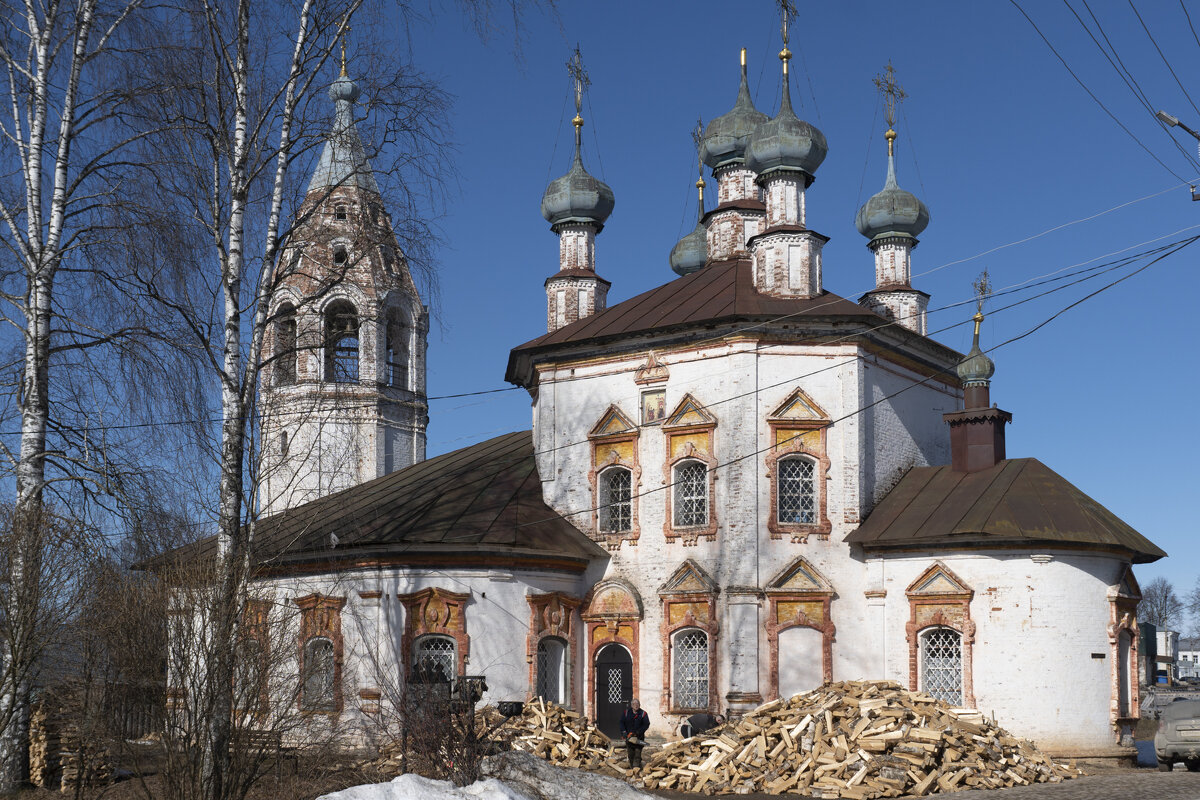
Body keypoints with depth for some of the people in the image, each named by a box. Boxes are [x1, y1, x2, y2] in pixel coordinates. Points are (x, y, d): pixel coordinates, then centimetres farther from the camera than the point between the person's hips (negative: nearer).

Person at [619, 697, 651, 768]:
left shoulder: (643, 714, -3)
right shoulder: (626, 713, 4)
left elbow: (646, 725, -9)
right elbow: (622, 723, 5)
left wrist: (638, 732, -18)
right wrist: (624, 732, -9)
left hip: (639, 737, -2)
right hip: (629, 737, 2)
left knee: (637, 753, -7)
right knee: (630, 754, 8)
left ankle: (636, 768, -9)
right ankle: (632, 766, 19)